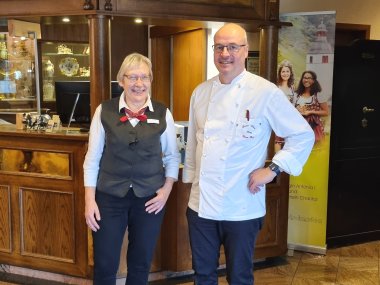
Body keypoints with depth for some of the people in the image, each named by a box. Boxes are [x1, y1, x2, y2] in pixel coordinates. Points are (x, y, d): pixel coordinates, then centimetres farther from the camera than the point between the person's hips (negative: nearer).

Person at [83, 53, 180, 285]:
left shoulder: (163, 114, -1)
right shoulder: (105, 111, -3)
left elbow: (172, 156, 8)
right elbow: (93, 158, 0)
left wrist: (167, 190, -4)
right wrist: (90, 200, -3)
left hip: (149, 198, 1)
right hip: (109, 197, -1)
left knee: (141, 264, 15)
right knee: (104, 265, 7)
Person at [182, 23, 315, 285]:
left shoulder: (266, 92, -10)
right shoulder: (201, 92, 5)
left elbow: (303, 135, -5)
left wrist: (273, 169, -11)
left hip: (242, 207, -4)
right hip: (201, 204, 4)